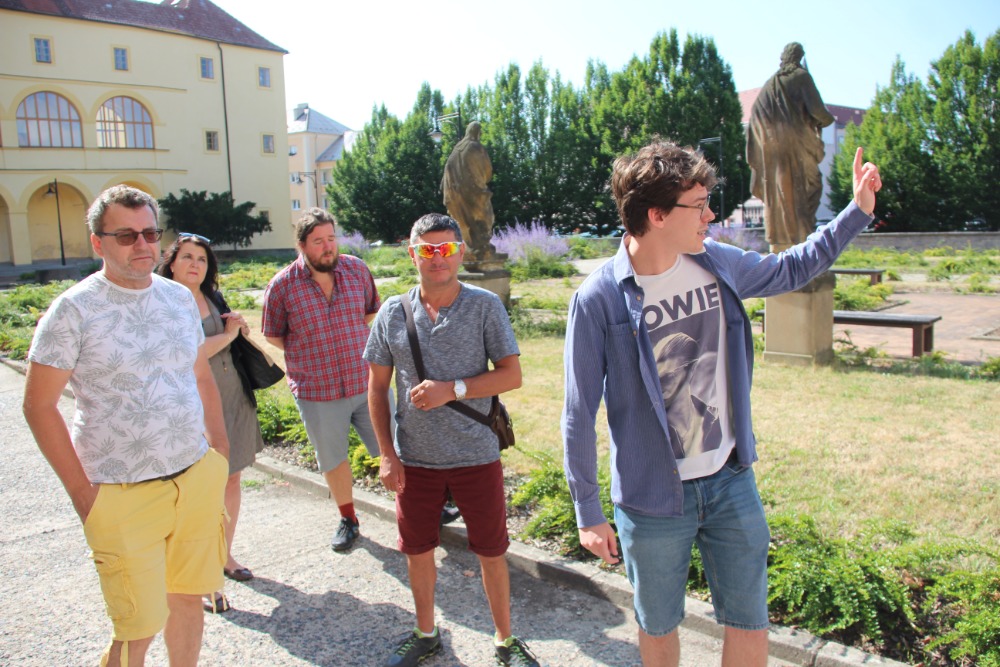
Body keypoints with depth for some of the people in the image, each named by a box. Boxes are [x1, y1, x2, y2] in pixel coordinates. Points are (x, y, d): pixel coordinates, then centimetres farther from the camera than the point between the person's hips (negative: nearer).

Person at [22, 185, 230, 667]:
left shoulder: (180, 298, 6)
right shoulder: (74, 310, -8)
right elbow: (39, 405, -6)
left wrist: (221, 453, 10)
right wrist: (82, 492, -9)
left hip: (197, 479, 5)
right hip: (123, 496, -4)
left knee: (187, 599, 15)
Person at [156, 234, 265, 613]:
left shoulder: (214, 299, 11)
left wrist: (239, 325, 3)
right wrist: (228, 335, -10)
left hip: (233, 399, 7)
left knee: (231, 481, 14)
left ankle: (225, 556, 32)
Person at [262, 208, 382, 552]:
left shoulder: (357, 269, -3)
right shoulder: (282, 285, -9)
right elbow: (273, 336, 4)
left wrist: (353, 340, 5)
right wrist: (309, 355, -2)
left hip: (367, 382, 1)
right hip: (318, 393, -1)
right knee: (333, 461, 16)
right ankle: (348, 520, 38)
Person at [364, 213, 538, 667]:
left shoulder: (485, 306, -7)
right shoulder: (393, 312, -1)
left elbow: (511, 375, -8)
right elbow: (376, 387, 4)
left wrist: (453, 389, -21)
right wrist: (387, 455, -1)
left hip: (476, 456, -2)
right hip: (415, 459, 3)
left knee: (491, 553, 11)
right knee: (418, 551, 18)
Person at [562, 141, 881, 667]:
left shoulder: (718, 263, -2)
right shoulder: (599, 299, -17)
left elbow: (789, 271, 20)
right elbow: (580, 415, -11)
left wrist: (858, 211, 17)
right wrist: (588, 512, -8)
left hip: (732, 482, 4)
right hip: (652, 498, -4)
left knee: (749, 625, 14)